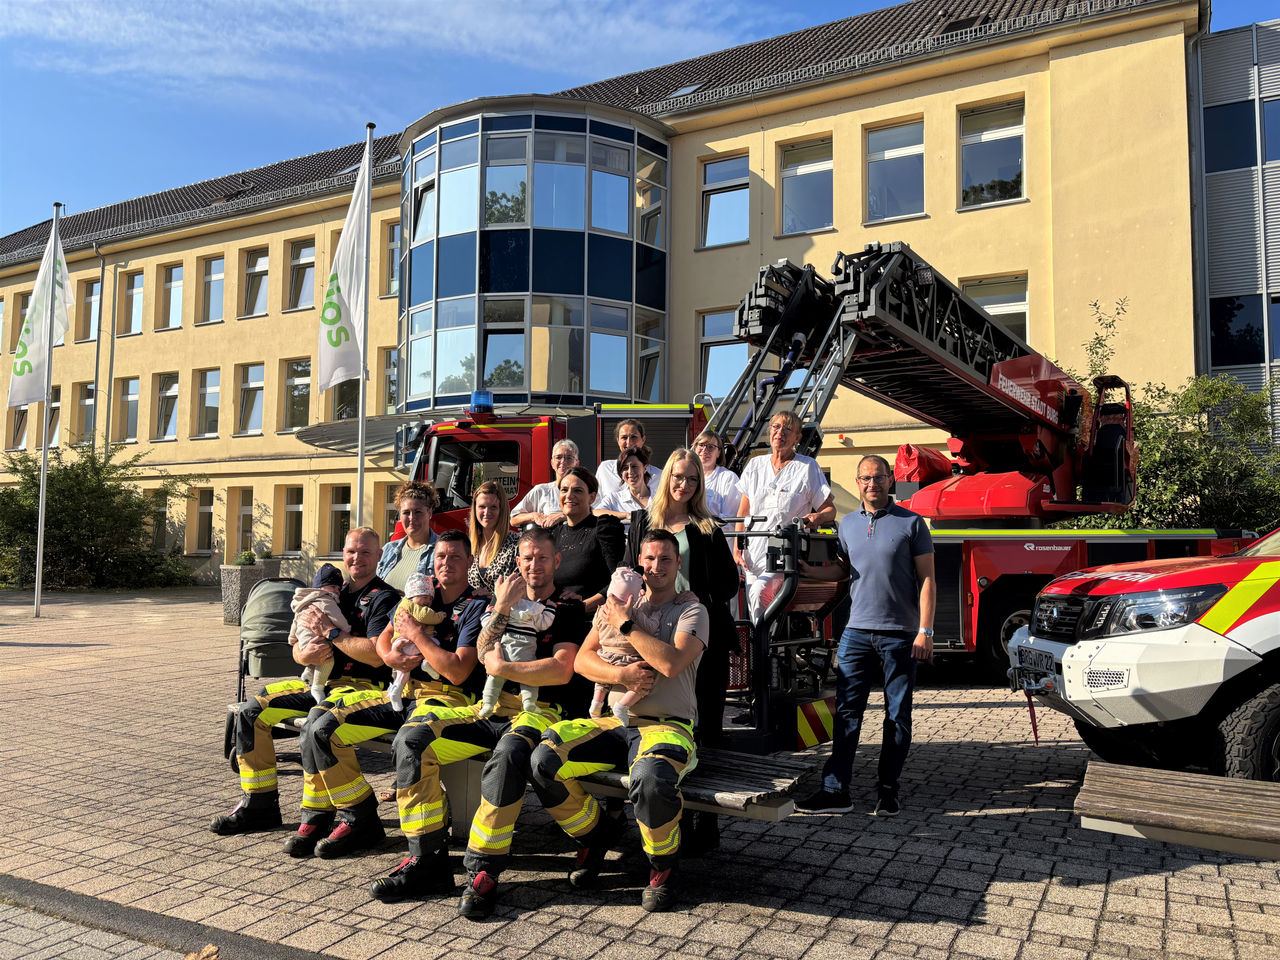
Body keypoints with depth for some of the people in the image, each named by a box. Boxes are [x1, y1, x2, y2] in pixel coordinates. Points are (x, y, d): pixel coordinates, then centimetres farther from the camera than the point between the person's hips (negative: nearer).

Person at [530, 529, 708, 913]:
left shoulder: (692, 612, 4)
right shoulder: (616, 604, 18)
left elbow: (671, 663, -15)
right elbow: (582, 660, 9)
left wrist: (625, 625, -6)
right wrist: (620, 674, -11)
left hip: (665, 725, -4)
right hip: (611, 722, 4)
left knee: (650, 777, -38)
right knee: (544, 759, -21)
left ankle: (663, 865, -5)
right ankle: (596, 832, 8)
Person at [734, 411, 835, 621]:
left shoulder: (807, 467, 2)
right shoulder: (755, 466, 13)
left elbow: (830, 510, 2)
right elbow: (743, 512, 16)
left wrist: (818, 517, -21)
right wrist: (737, 547, 6)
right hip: (754, 552, 5)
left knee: (760, 592, -27)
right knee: (754, 612, 2)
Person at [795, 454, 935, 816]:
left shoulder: (911, 523, 0)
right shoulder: (848, 524, 12)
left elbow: (926, 579, -2)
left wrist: (925, 631, -9)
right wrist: (808, 570, 6)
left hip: (900, 634, -3)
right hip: (857, 632, 3)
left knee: (897, 716, 5)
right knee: (847, 712, 1)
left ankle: (887, 790, 17)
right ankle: (835, 790, 4)